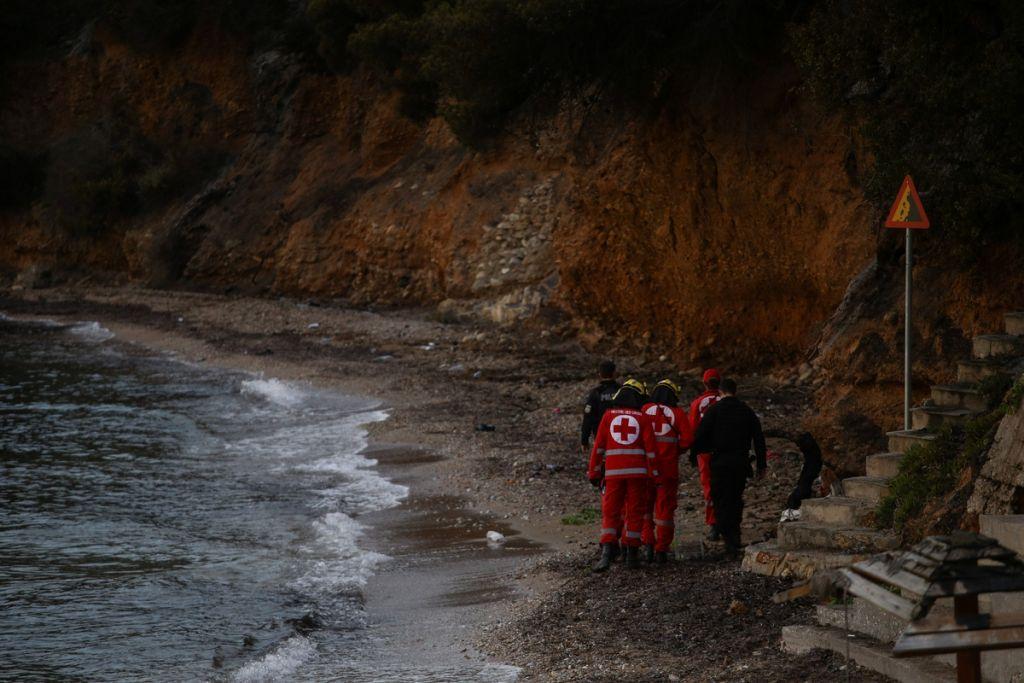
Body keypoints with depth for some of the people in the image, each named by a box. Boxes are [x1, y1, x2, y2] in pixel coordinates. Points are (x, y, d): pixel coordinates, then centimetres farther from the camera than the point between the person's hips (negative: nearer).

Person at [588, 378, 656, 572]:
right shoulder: (643, 418, 3)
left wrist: (594, 473, 10)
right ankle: (631, 554, 10)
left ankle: (607, 552, -14)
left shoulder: (609, 416, 5)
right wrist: (652, 474, 5)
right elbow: (650, 448, -1)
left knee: (610, 512, 3)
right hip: (638, 472, 0)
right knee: (634, 512, 9)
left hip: (613, 471, 0)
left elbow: (598, 446, 4)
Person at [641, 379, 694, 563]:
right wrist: (674, 450, 8)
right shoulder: (678, 414, -2)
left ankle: (647, 543, 4)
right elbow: (687, 439, -9)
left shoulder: (644, 410, -1)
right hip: (669, 469, -1)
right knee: (665, 509, 7)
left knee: (645, 507, 16)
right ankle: (661, 550, 7)